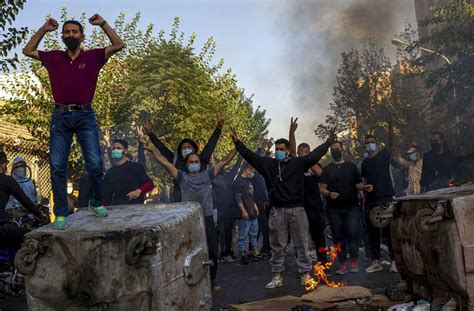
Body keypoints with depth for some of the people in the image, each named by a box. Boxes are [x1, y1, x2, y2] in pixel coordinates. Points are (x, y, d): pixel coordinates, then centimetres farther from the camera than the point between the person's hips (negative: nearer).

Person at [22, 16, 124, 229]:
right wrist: (44, 29, 14)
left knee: (95, 164, -8)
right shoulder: (53, 58, 13)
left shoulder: (93, 57, 6)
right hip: (60, 116, 2)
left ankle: (96, 203, 14)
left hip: (85, 116, -2)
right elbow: (28, 50, 21)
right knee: (57, 167, -2)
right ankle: (61, 214, 4)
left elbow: (118, 45, 2)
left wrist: (103, 24, 0)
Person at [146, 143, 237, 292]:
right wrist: (152, 150, -1)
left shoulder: (207, 175, 11)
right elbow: (165, 163, 4)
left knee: (212, 251, 5)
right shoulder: (182, 177, 8)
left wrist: (237, 149, 3)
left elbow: (224, 161, 9)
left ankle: (212, 279, 21)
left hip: (207, 218, 1)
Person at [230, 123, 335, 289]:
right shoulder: (268, 163, 5)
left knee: (301, 244, 7)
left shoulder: (298, 163, 0)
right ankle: (277, 276, 17)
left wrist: (329, 141, 0)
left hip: (296, 209, -2)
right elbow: (250, 155, 4)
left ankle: (305, 274, 17)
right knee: (277, 246, 8)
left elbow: (315, 154, 0)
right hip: (277, 211, 2)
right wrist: (237, 142, -2)